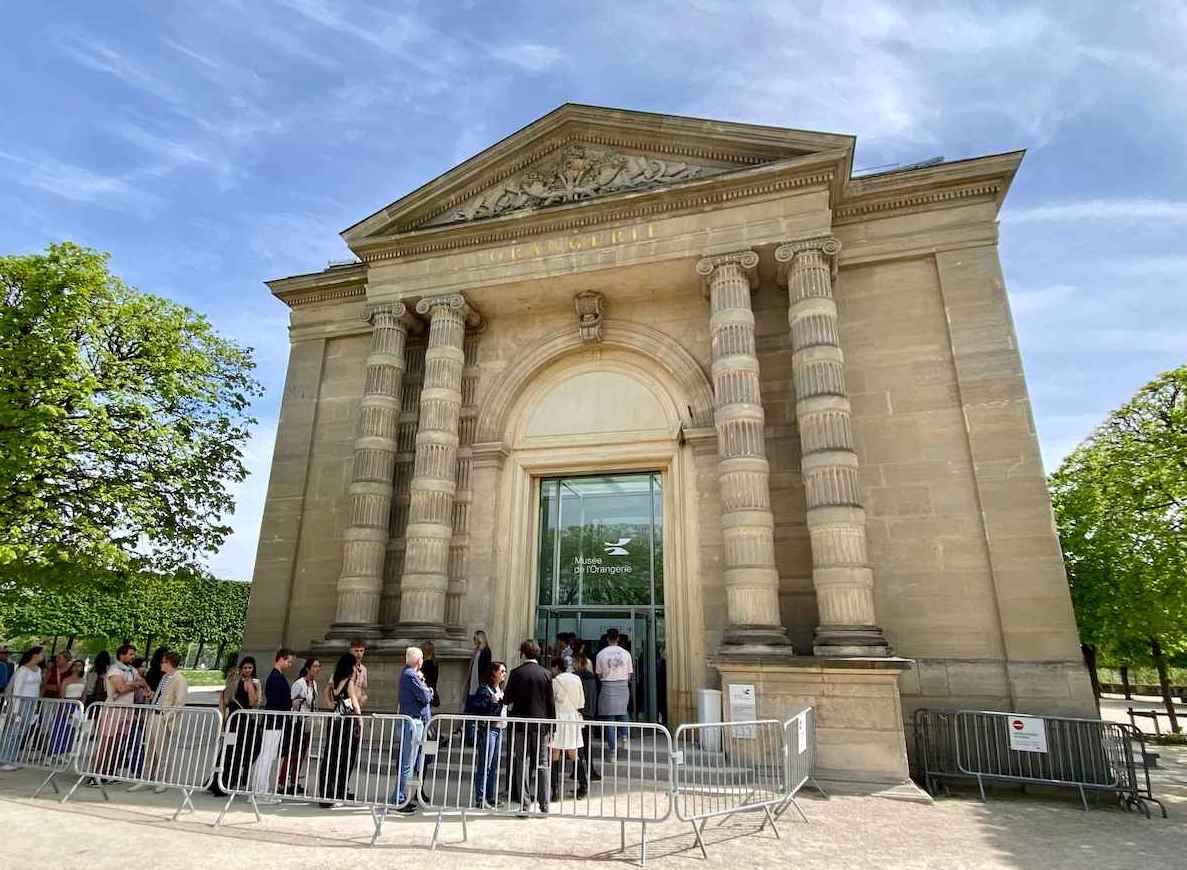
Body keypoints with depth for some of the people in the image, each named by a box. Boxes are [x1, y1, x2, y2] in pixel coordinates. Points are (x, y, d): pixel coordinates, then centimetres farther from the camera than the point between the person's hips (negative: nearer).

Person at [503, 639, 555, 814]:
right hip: (540, 723, 2)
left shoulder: (516, 673, -6)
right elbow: (551, 702, 1)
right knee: (541, 763, 9)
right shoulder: (545, 674, -1)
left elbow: (507, 699, -2)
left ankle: (525, 804, 7)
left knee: (522, 762, 6)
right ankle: (544, 804, 12)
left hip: (521, 724, -1)